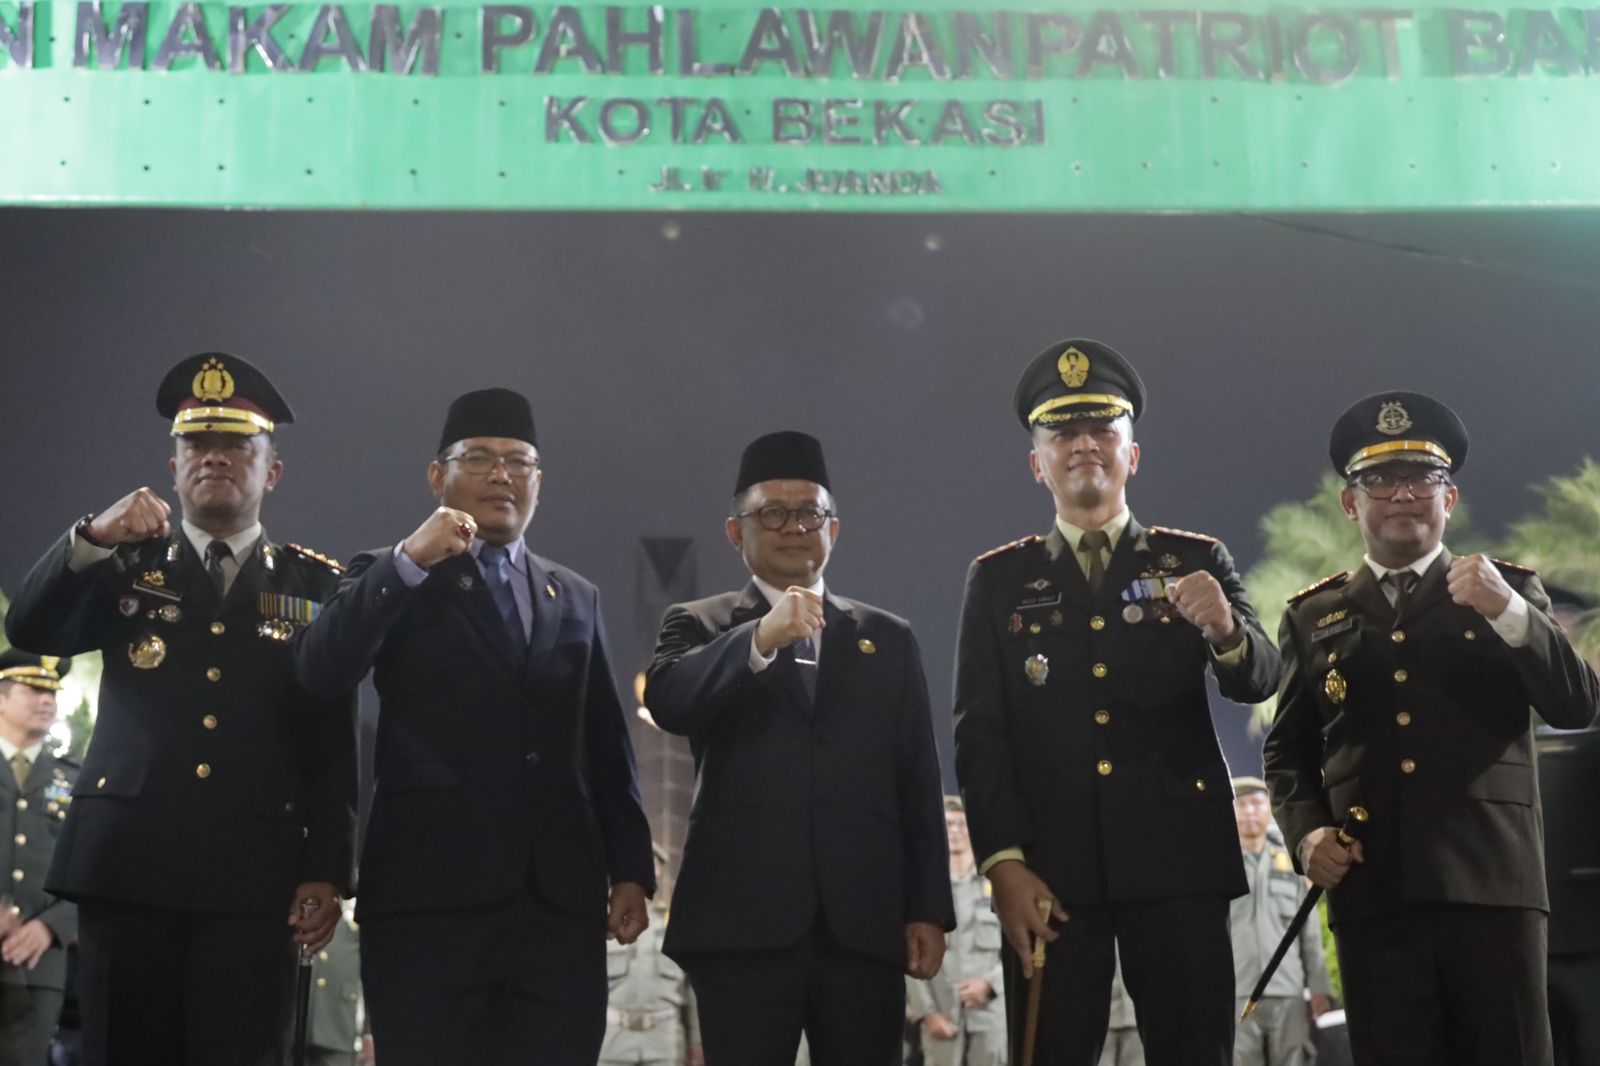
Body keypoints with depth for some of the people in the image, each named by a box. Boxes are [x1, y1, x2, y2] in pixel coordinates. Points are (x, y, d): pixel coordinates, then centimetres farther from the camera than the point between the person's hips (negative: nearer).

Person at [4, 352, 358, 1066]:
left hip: (253, 872, -1)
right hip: (127, 864, 1)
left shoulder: (317, 586, 10)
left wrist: (327, 870, -3)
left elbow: (336, 743, 4)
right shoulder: (126, 565, 16)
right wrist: (93, 537, -16)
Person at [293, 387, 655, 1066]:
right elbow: (320, 671, -12)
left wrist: (630, 869, 8)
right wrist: (409, 561, -20)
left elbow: (608, 748, 16)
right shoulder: (393, 581, 8)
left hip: (560, 898, 3)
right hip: (430, 894, -3)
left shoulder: (577, 600, 19)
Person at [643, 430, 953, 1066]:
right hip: (743, 925, -2)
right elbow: (668, 703, -13)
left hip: (866, 927, 2)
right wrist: (760, 639, -28)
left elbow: (919, 785, 12)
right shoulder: (699, 626, 9)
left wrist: (928, 910, 5)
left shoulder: (889, 639, 16)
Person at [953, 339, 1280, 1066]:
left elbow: (1258, 679, -4)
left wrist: (1224, 630, -27)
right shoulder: (998, 579, 10)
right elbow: (978, 732, 4)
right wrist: (1004, 861, -9)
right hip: (1049, 869, 0)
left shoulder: (1196, 564, 11)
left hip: (1177, 861, 0)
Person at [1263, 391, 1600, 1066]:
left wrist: (1509, 613, -14)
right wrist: (1305, 832, -3)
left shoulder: (1512, 592, 13)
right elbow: (1288, 749, 15)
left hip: (1493, 883, -1)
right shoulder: (1312, 616, 16)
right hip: (1372, 891, 1)